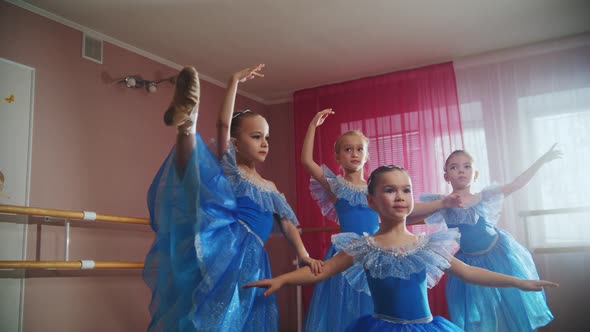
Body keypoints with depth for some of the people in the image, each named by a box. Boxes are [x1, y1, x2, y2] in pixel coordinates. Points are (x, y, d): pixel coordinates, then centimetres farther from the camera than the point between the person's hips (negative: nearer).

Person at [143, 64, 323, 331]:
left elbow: (287, 224, 23)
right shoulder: (229, 169, 10)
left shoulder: (270, 188, 26)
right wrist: (235, 80, 1)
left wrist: (304, 255, 7)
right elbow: (223, 124, -2)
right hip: (225, 243, -5)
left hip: (251, 258, 5)